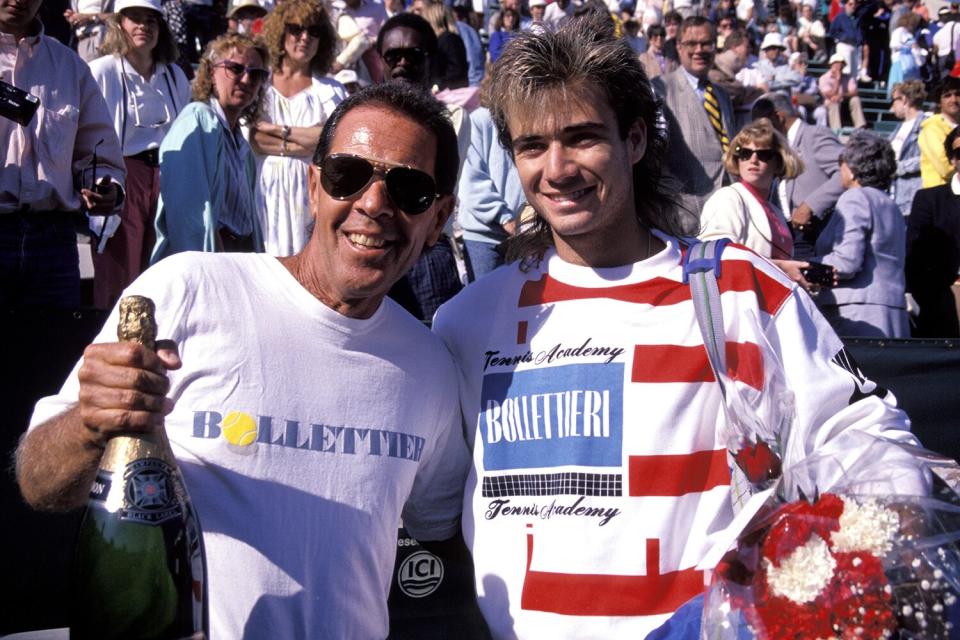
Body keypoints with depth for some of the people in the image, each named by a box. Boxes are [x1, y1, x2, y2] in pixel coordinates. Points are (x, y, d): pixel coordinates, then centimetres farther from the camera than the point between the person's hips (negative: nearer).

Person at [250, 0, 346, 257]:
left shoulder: (330, 90, 9)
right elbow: (254, 141, -4)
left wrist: (280, 131, -6)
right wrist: (309, 142, -8)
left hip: (313, 188, 0)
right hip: (268, 186, 0)